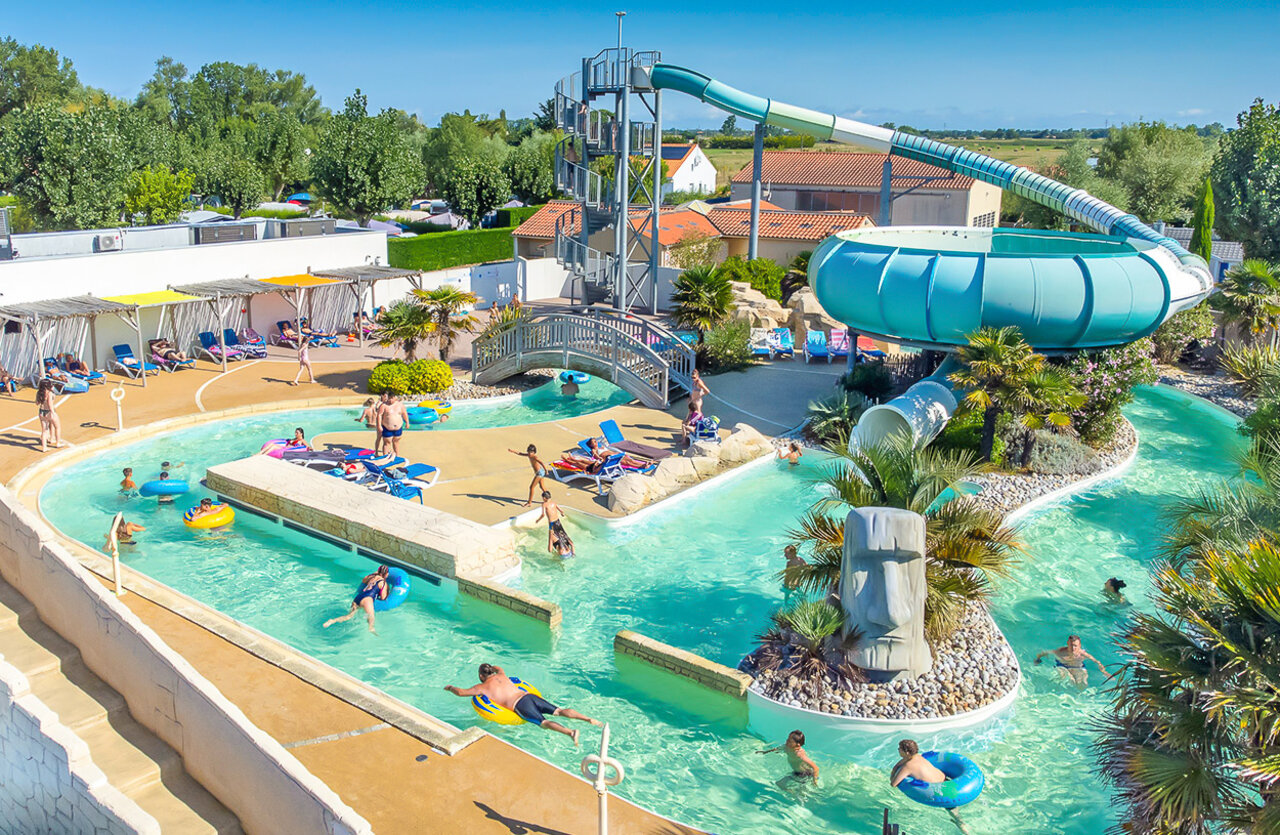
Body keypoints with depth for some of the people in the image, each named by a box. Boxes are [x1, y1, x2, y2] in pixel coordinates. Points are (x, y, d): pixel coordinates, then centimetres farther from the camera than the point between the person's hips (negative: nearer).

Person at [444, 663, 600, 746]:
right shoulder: (501, 675, 27)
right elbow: (498, 667, 53)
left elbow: (461, 692, 14)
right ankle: (589, 719, -18)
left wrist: (450, 687, 34)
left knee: (544, 722, -22)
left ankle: (570, 733, -47)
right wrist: (491, 666, 68)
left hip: (520, 705, -7)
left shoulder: (482, 687, 11)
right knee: (560, 711, -2)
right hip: (530, 695, 7)